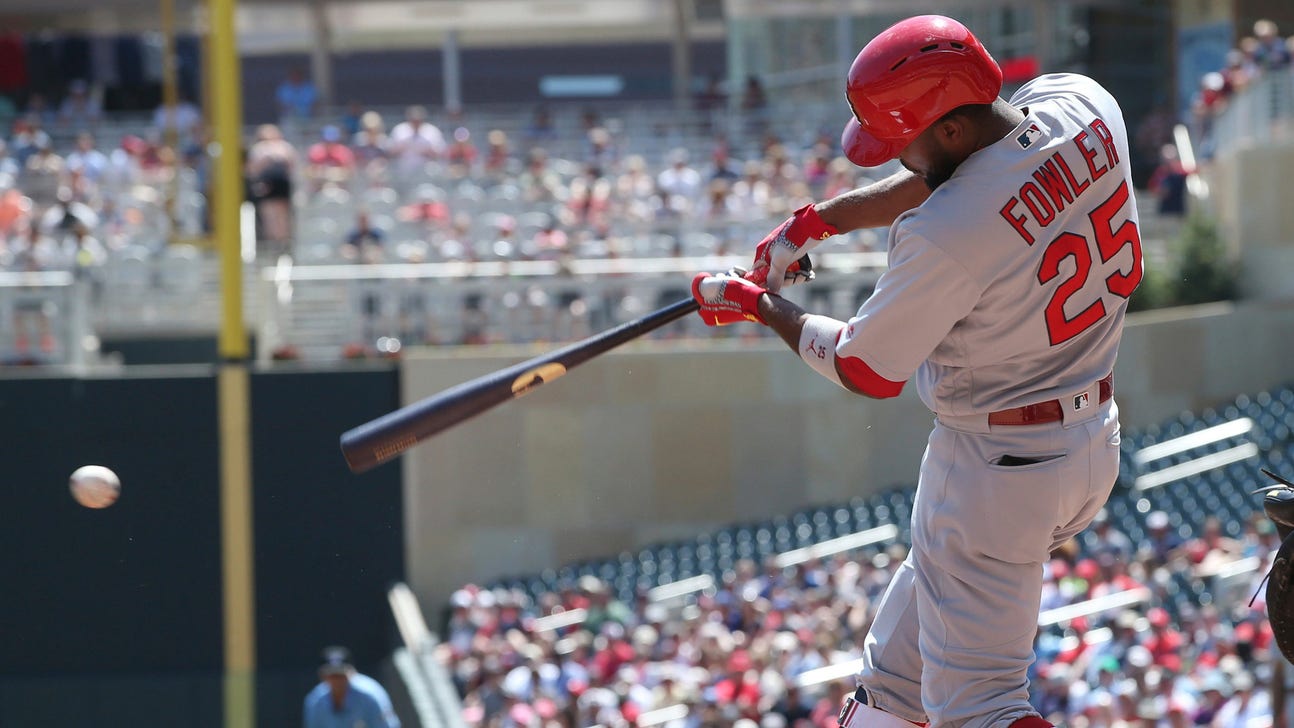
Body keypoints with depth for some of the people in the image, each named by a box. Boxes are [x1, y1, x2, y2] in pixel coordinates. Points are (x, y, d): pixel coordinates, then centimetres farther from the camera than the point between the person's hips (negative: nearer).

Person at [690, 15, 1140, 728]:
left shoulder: (942, 237, -29)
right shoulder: (1085, 106, -9)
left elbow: (865, 372, -11)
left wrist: (758, 305, 4)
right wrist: (818, 221, 14)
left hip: (995, 468, -9)